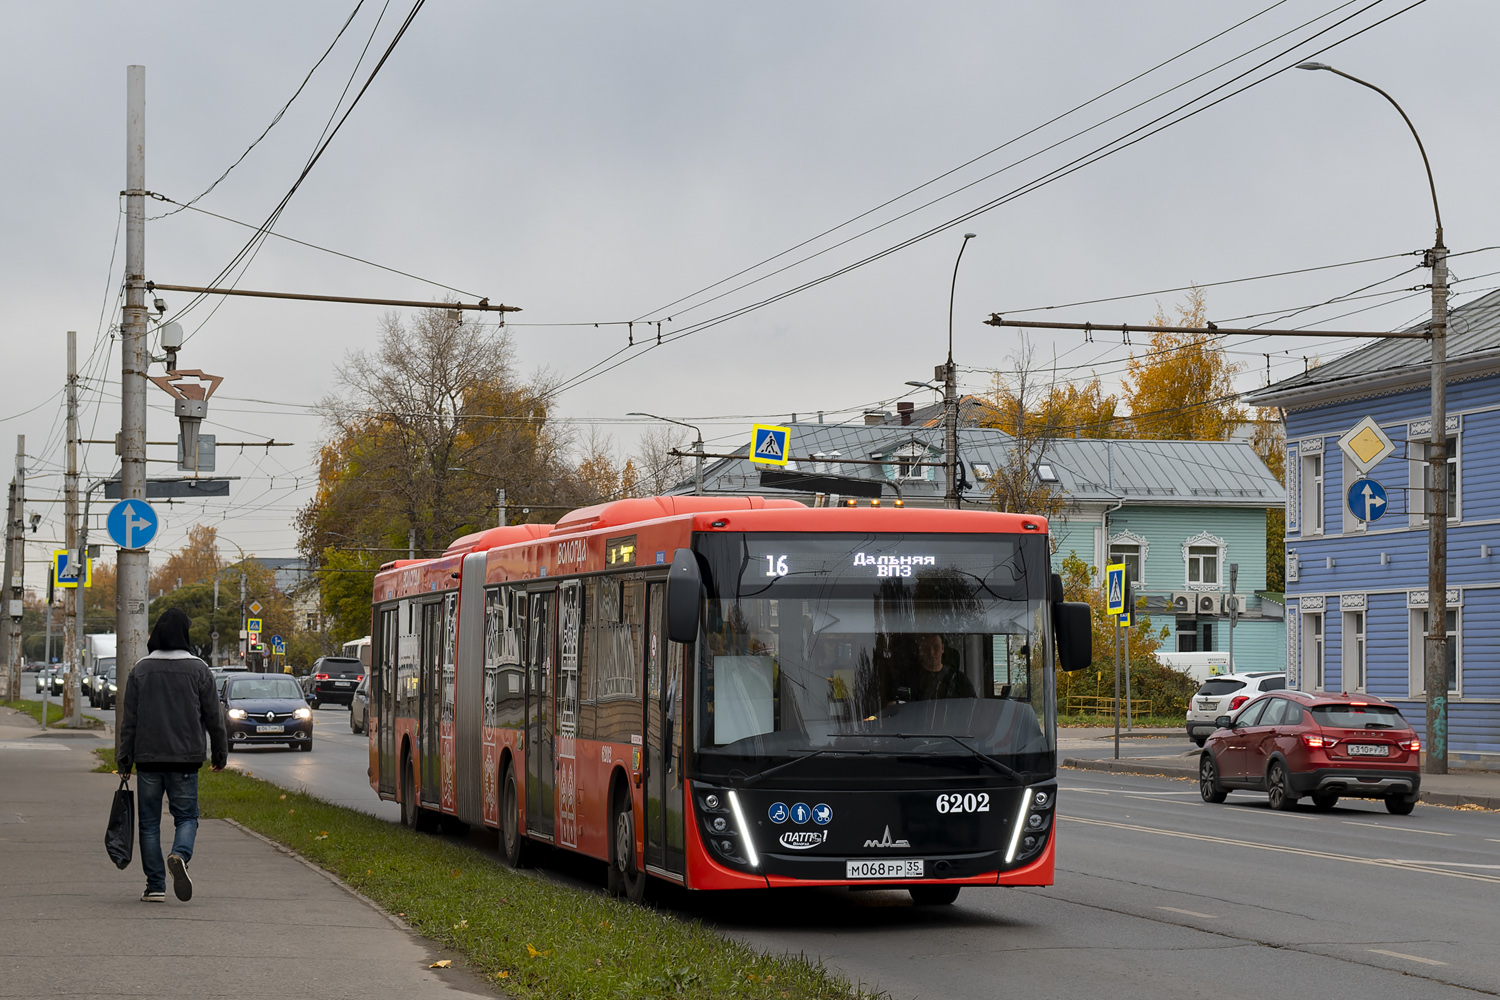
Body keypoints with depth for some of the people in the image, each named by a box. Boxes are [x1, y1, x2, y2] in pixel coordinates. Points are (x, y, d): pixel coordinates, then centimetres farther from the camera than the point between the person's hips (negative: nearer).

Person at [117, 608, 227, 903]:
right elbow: (213, 716, 2)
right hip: (185, 759, -1)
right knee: (186, 816, 8)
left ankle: (156, 886, 4)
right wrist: (220, 753, 13)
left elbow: (129, 719, 2)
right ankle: (180, 856, -23)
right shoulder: (198, 670, -1)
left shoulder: (140, 670, 2)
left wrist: (125, 758, 7)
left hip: (148, 759, 1)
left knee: (149, 822, 8)